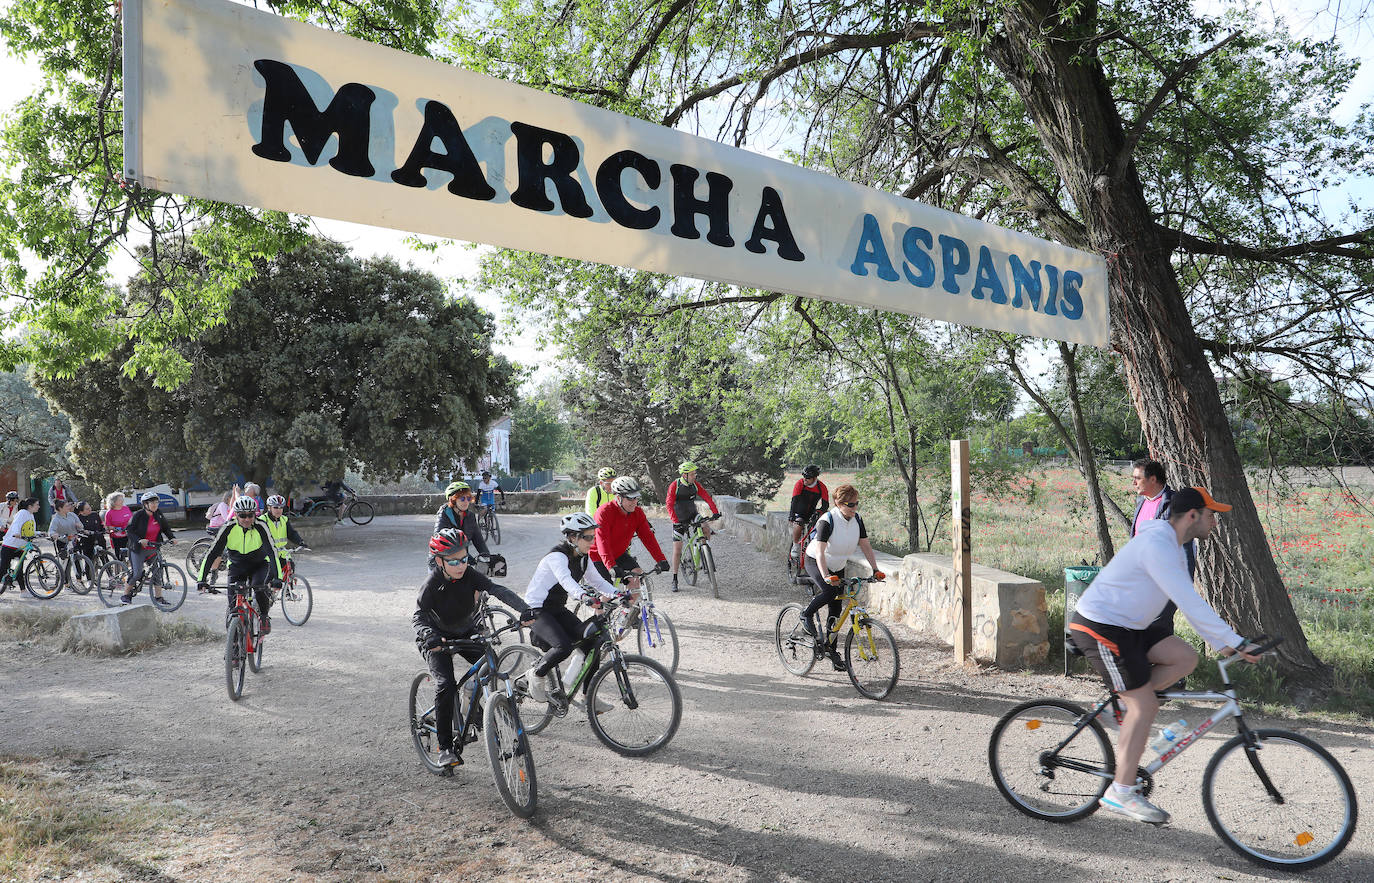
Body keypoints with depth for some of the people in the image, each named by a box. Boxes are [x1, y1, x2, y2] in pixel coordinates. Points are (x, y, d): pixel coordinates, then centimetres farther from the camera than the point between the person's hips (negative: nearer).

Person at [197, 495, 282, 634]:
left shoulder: (260, 527, -23)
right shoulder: (228, 528, -20)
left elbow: (272, 552, -31)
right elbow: (212, 553, -20)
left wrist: (277, 578, -43)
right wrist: (201, 579, -29)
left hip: (260, 565, -1)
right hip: (237, 566, 1)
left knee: (260, 587, -30)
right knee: (234, 601, -13)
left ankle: (264, 617, -5)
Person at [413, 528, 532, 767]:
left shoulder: (470, 574, -17)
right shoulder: (431, 584, -25)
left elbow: (498, 590, -28)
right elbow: (418, 616, -32)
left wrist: (524, 609, -43)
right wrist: (429, 636, -54)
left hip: (466, 632, 4)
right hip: (437, 638, -4)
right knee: (445, 684, -21)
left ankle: (471, 707, 14)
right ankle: (445, 747, -9)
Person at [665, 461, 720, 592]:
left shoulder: (695, 484, -6)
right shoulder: (674, 486, -18)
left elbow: (706, 497, -8)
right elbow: (669, 505, -23)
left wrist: (715, 512, -21)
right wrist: (675, 521, -33)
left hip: (693, 515, 3)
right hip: (680, 520, -3)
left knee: (707, 529, -25)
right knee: (677, 550, -4)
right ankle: (674, 580, 7)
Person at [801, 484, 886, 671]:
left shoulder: (857, 520, -8)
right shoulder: (827, 521, -27)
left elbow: (866, 546, -4)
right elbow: (820, 552, -34)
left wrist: (875, 570, -14)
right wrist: (826, 576, -45)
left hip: (838, 566, 6)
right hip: (815, 562, -6)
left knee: (836, 609, 3)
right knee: (829, 591, -33)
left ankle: (831, 650, 13)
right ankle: (807, 615, -7)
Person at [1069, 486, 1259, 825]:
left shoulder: (1172, 547, 13)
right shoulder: (1156, 544, -21)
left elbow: (1190, 604, 17)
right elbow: (1190, 603, -26)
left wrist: (1222, 645, 12)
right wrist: (1235, 641, -23)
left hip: (1127, 626, 10)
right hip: (1100, 628, -10)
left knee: (1185, 657, -2)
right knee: (1144, 706, -7)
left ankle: (1125, 709, 10)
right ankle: (1121, 793, 2)